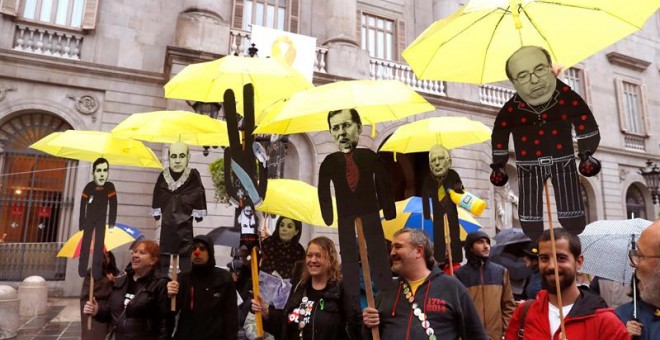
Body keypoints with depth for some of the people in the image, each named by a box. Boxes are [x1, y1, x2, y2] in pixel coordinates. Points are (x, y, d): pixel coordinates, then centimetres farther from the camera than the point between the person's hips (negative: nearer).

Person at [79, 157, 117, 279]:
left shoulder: (110, 187, -12)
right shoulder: (89, 187, -12)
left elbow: (113, 205, -8)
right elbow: (82, 205, -5)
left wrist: (111, 223, -9)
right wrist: (81, 222, -4)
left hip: (101, 220, 0)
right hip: (89, 219, 0)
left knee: (99, 245, -1)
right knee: (85, 244, 5)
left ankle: (97, 273, 1)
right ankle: (82, 271, 14)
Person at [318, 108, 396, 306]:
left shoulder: (370, 156, -5)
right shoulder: (329, 161, -4)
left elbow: (384, 186, 1)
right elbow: (324, 193, 3)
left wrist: (390, 213, -2)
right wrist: (328, 219, -1)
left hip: (371, 217, 0)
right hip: (345, 221, 1)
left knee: (380, 261, 5)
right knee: (349, 262, 8)